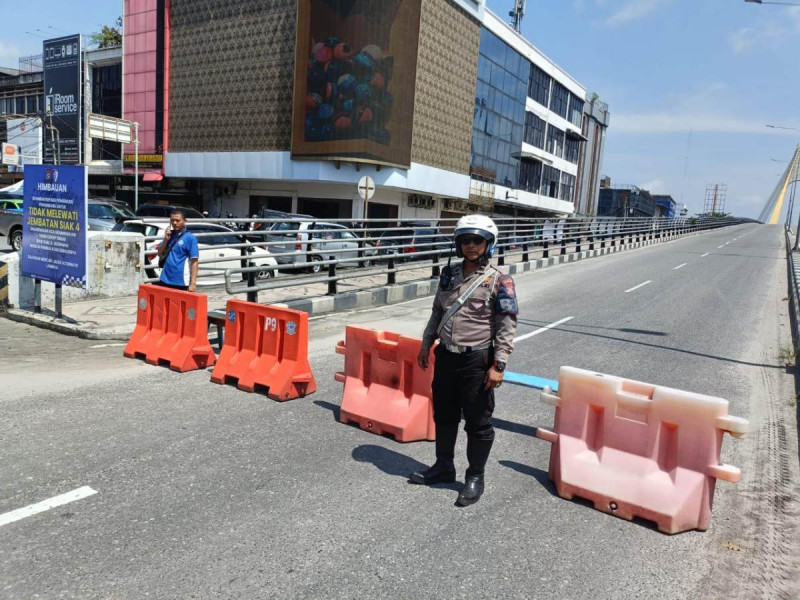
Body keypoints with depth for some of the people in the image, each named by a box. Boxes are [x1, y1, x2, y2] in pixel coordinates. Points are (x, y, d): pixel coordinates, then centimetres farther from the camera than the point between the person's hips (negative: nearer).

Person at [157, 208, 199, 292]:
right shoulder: (169, 234, 10)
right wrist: (166, 239, -3)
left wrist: (193, 283, -18)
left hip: (181, 283, -6)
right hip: (165, 280, 6)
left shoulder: (190, 238, -8)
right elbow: (160, 254, 13)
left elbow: (194, 262, -11)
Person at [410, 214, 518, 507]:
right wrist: (426, 345, 16)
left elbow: (507, 326, -11)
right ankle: (444, 466, 36)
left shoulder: (498, 281, -10)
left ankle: (475, 477, 24)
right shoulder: (449, 274, 7)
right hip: (446, 356, 6)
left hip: (477, 360, -6)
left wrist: (498, 365, -15)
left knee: (478, 422, 6)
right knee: (444, 415, 18)